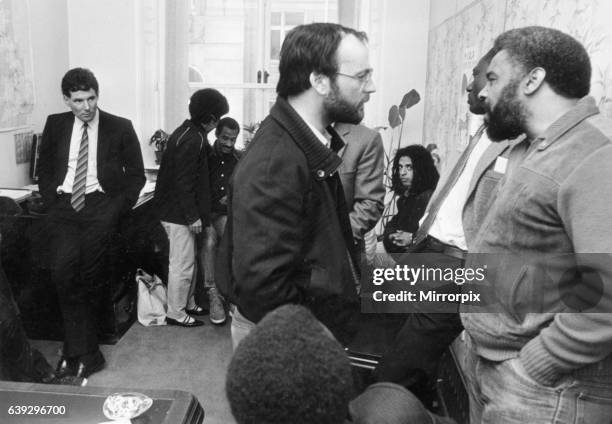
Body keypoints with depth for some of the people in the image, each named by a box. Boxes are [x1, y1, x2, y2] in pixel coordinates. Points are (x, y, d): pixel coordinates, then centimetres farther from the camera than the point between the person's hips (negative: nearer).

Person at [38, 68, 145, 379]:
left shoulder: (120, 128, 3)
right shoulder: (55, 125, 12)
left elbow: (136, 175, 6)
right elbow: (45, 170, 19)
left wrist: (118, 207, -3)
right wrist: (52, 200, 5)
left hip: (100, 205, -2)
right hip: (64, 204, 2)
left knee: (88, 279, -8)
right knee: (63, 269, -16)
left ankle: (76, 351, 10)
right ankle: (83, 352, -4)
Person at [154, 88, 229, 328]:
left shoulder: (189, 132, 11)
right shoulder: (192, 141, -20)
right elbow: (184, 182, -24)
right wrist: (192, 216, -21)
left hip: (174, 208, 10)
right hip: (179, 214, -10)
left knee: (187, 261, 19)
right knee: (182, 264, 0)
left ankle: (188, 304, 31)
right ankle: (175, 313, 12)